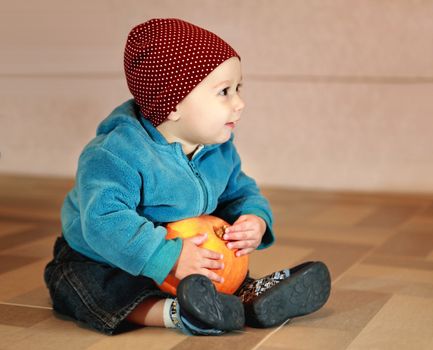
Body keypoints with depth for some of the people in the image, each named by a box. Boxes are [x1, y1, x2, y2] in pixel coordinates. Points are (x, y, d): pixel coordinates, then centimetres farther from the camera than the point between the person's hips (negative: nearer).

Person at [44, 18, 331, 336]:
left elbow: (241, 192, 9)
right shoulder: (116, 154, -31)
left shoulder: (220, 149, -5)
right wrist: (170, 257, -45)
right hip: (97, 261, -6)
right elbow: (105, 220, -40)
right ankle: (173, 312, -50)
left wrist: (255, 219, -17)